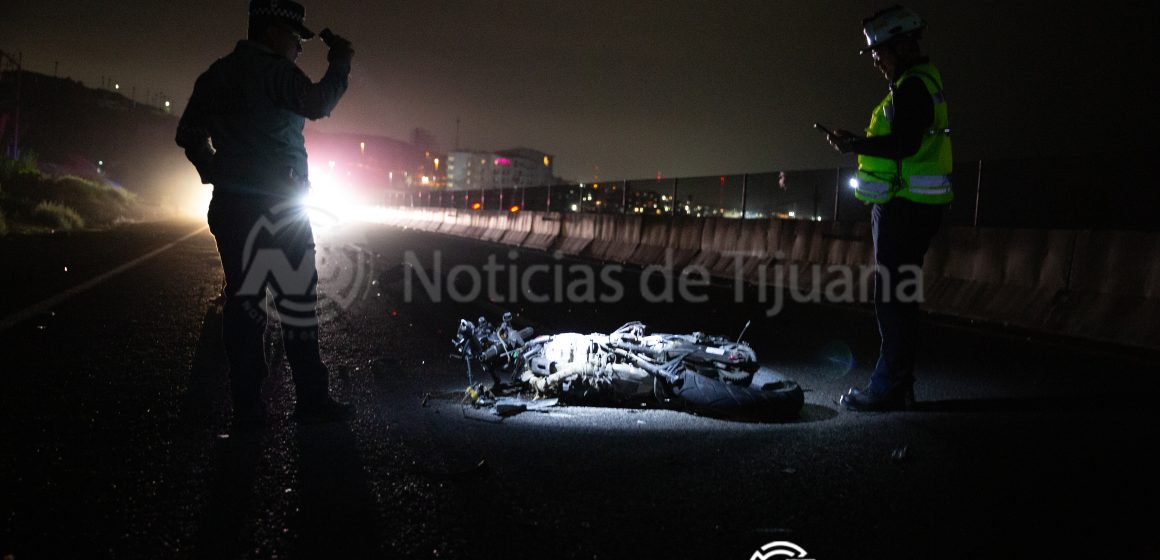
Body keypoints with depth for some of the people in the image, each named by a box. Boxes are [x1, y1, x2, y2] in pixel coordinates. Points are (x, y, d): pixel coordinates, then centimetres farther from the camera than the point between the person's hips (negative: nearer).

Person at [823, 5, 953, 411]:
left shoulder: (911, 87, -12)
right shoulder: (924, 81, 21)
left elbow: (904, 145, -24)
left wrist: (853, 145, -15)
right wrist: (859, 142, 14)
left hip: (903, 209, -11)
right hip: (913, 206, 11)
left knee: (892, 299, -8)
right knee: (901, 298, 14)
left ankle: (888, 389, -3)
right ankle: (900, 385, 22)